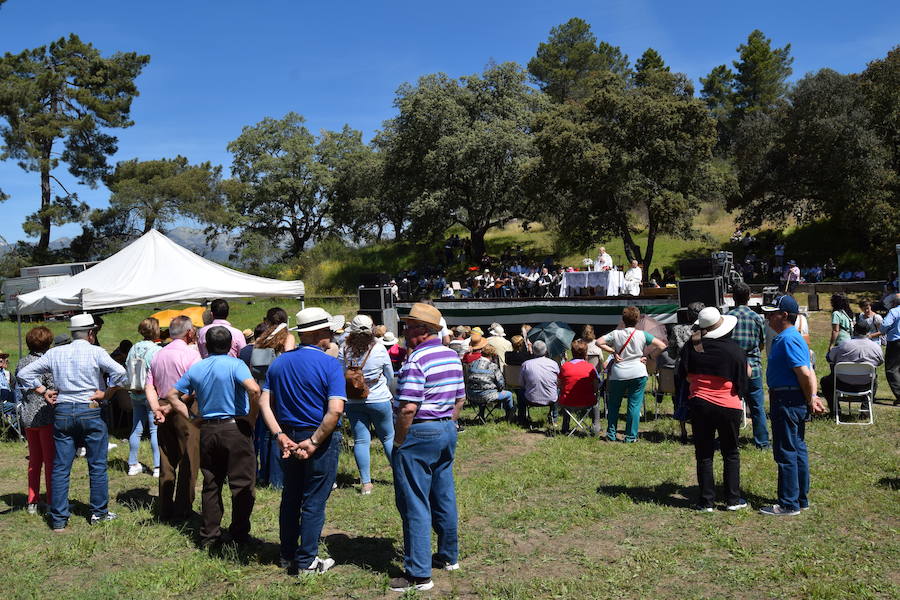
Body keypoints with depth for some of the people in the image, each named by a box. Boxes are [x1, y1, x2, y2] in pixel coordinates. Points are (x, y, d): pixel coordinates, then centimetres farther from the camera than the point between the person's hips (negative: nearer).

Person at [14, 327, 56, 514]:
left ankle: (32, 501, 23)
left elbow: (17, 388, 13)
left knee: (34, 460, 17)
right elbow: (56, 390, -17)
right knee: (50, 460, 2)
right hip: (46, 417, -7)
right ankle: (51, 501, 7)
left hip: (27, 417, 7)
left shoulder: (21, 363, 5)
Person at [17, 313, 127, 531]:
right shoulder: (96, 352, -6)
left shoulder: (55, 353, 6)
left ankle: (58, 519, 10)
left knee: (60, 467, 8)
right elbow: (120, 372, -19)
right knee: (97, 465, 8)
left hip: (62, 412, 4)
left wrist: (43, 391, 10)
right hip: (90, 411, -4)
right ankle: (99, 513, 15)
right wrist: (105, 393, -8)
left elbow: (24, 374, 8)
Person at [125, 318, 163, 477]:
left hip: (136, 394, 6)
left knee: (136, 429, 13)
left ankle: (133, 465, 20)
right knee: (155, 430, -2)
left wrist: (132, 388, 17)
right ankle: (157, 467, -1)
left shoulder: (133, 349, 5)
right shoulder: (157, 350, -13)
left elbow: (127, 370, 8)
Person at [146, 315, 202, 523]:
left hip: (164, 412, 7)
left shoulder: (158, 355, 12)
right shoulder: (191, 353, -9)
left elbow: (149, 387, 6)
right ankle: (182, 511, 3)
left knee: (166, 462, 13)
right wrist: (172, 407, -12)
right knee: (188, 461, 1)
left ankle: (165, 510, 19)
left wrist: (157, 410, -2)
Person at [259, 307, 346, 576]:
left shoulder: (279, 362, 4)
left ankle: (287, 555, 31)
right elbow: (335, 410, -24)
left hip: (289, 437, 6)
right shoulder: (330, 365, -14)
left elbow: (264, 403, 0)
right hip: (321, 437, -6)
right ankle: (307, 561, 14)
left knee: (290, 497, 18)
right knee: (314, 501, 5)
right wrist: (314, 443, -19)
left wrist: (280, 436, -5)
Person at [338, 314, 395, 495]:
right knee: (388, 438, 15)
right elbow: (390, 376, 1)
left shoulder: (344, 350, -8)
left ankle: (366, 483, 6)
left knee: (361, 441, 5)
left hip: (353, 402, 1)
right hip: (379, 400, -1)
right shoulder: (379, 349, -11)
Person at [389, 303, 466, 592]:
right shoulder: (452, 356, 8)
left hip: (419, 433, -9)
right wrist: (448, 425, 19)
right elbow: (460, 398, 15)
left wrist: (398, 441, -13)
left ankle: (418, 574, 3)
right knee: (444, 497, 19)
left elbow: (408, 407, -24)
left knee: (415, 504, -2)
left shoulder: (416, 359, -19)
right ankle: (449, 556, 32)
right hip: (447, 431, 9)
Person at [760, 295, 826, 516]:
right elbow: (808, 372, 15)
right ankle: (801, 498, 26)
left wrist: (810, 399, -13)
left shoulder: (788, 340, -18)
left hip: (787, 402, -11)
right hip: (796, 402, 11)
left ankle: (788, 504, 3)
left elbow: (805, 373, -24)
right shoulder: (787, 338, 14)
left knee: (785, 452, -4)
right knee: (798, 450, 16)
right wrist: (812, 398, 8)